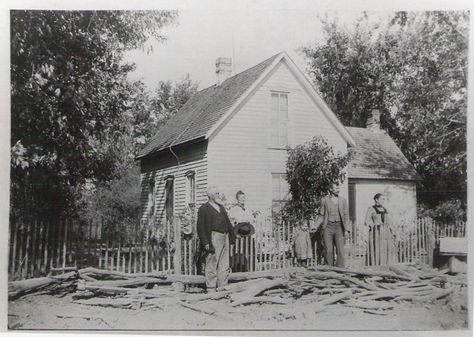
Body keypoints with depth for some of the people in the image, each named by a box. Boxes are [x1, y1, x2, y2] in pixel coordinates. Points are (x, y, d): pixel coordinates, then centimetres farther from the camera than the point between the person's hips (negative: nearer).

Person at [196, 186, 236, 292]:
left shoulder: (221, 207, 20)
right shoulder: (204, 209, -3)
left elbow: (228, 222, 23)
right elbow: (200, 227, -9)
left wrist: (231, 236, 15)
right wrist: (205, 242, -15)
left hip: (225, 237, 7)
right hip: (214, 238, -7)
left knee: (224, 265, 10)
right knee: (212, 264, -4)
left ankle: (222, 287, 18)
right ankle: (211, 289, 2)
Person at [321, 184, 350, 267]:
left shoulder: (343, 200, 8)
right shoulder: (325, 200, 4)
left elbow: (346, 214, 7)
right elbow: (322, 215, 7)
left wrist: (347, 228, -4)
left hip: (339, 226, 1)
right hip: (328, 226, -1)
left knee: (340, 250, -5)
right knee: (328, 250, -1)